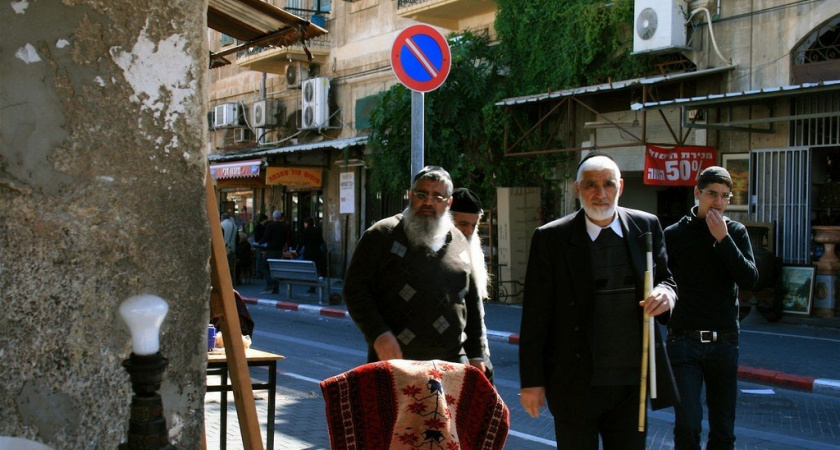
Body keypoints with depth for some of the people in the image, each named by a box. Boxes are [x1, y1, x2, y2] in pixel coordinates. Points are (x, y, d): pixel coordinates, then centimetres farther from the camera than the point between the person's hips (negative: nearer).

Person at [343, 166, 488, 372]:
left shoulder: (459, 242, 15)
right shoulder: (382, 235, 0)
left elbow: (472, 301, 21)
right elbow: (355, 289, -4)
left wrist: (476, 354, 18)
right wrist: (379, 334, -16)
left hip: (451, 362, 5)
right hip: (393, 361, -4)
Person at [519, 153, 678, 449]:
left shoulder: (646, 227, 4)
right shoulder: (551, 239, -5)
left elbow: (665, 278, 15)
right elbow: (535, 316, -4)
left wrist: (666, 293, -11)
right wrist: (532, 380, -5)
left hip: (633, 382, 3)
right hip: (576, 387, -2)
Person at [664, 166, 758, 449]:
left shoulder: (736, 232, 7)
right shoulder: (675, 234, 2)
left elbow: (750, 281, -6)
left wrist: (723, 238, -12)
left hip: (724, 342, 2)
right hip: (684, 341, -2)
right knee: (687, 427, -11)